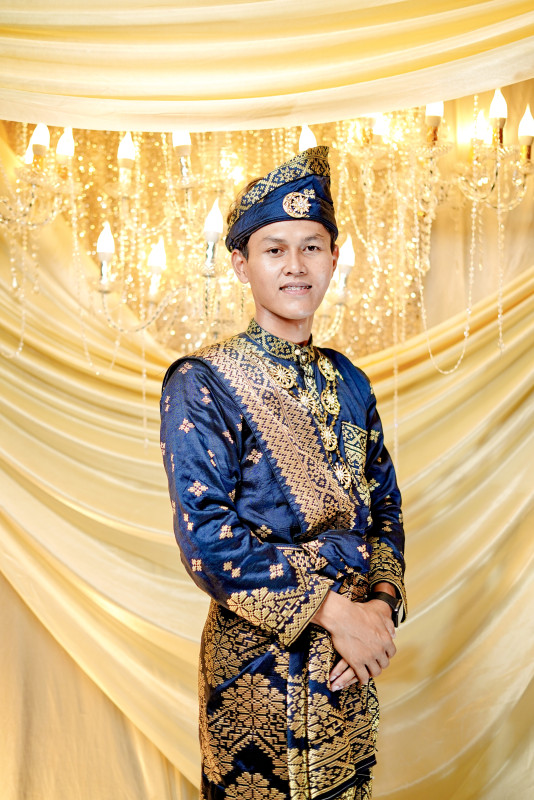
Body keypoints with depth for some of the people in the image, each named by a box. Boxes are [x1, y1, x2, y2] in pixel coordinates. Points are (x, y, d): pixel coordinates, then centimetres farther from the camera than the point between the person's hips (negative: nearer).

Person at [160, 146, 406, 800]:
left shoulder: (347, 381, 5)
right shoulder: (200, 386, -13)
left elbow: (383, 506, 8)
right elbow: (206, 538, -19)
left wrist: (382, 601, -9)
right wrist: (332, 610, -19)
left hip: (351, 657, 5)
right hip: (258, 660, -5)